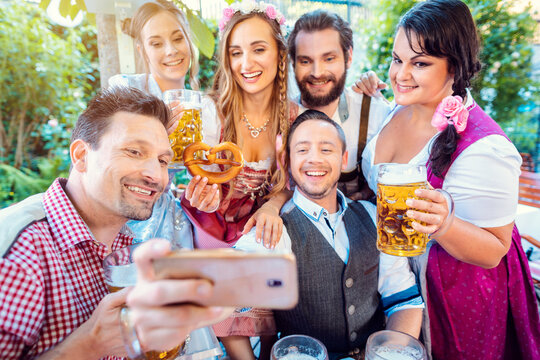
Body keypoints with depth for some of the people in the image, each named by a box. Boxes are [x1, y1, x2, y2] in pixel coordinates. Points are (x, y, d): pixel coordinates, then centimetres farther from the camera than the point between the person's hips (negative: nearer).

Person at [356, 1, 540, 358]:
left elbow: (493, 252, -21)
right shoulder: (399, 109, -8)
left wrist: (443, 224, -41)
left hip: (452, 297, -6)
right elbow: (373, 179, 7)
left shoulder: (484, 147, -29)